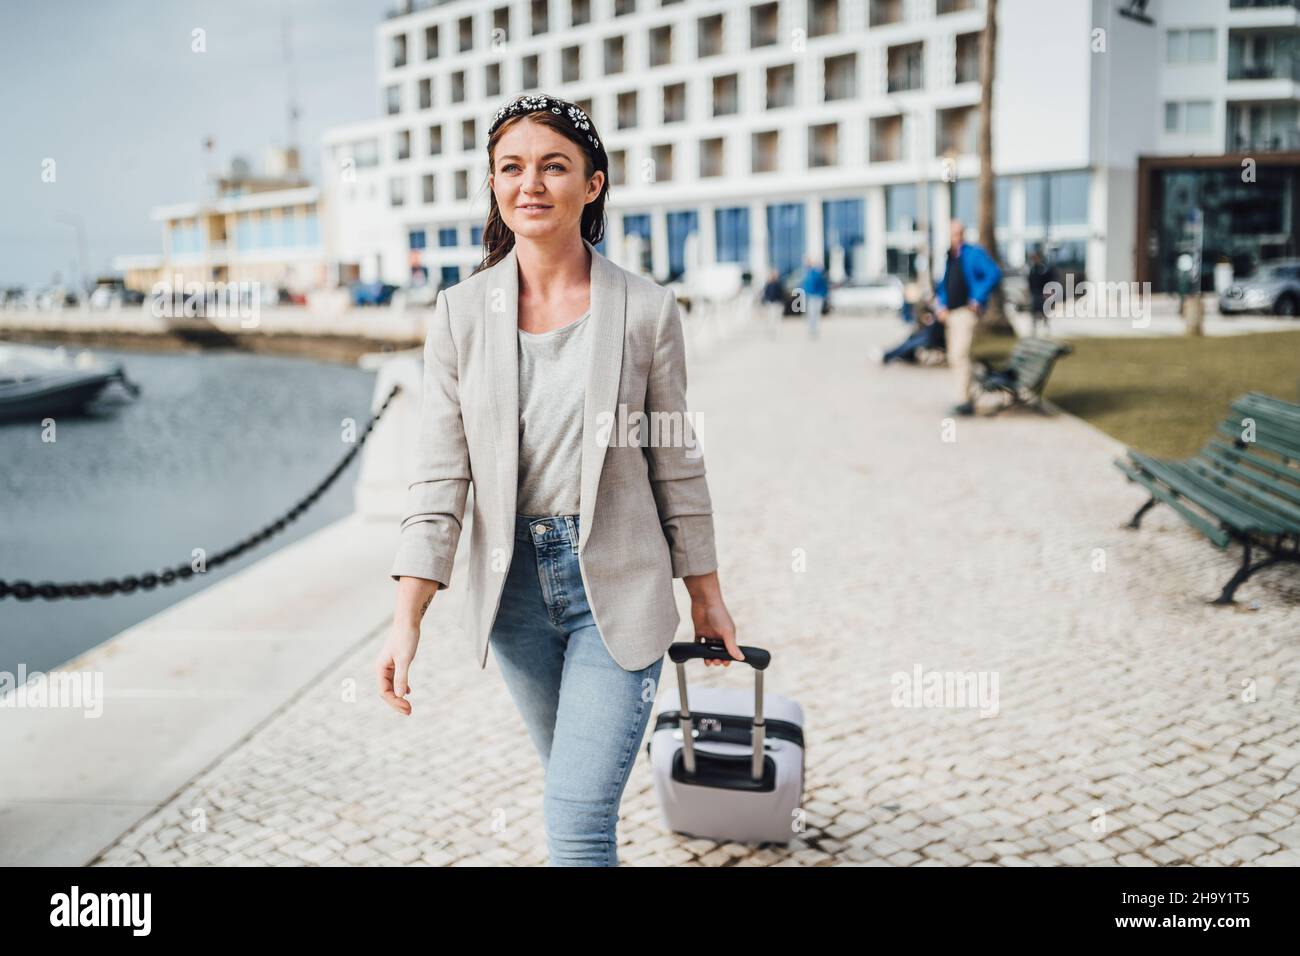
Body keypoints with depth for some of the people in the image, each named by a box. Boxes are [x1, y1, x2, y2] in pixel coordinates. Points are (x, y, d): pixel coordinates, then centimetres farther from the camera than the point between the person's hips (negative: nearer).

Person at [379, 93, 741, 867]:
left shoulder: (646, 309, -7)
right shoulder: (462, 313, -2)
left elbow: (678, 465, 1)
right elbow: (440, 472, -3)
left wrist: (706, 594, 6)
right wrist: (408, 620, -9)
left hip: (616, 586, -3)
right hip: (514, 586, 3)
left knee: (577, 821, -7)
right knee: (580, 793, 20)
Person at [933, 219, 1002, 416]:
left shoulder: (974, 254, -6)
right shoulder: (948, 257, 15)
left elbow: (994, 273, -15)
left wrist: (978, 299, -16)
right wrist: (941, 306, 9)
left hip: (966, 312, -8)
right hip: (950, 314, 8)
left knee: (960, 355, -17)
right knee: (954, 359, 10)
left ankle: (964, 402, -17)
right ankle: (965, 401, 18)